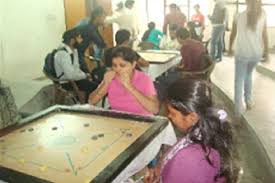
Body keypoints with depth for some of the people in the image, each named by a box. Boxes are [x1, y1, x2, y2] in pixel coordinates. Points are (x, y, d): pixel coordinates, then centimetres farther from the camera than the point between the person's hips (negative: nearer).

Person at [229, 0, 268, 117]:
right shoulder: (262, 15, 1)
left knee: (239, 80, 5)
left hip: (242, 53, -2)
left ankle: (238, 109, -2)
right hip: (256, 53, 2)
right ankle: (248, 101, 26)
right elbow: (265, 35, 2)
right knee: (248, 75, 26)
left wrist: (230, 48, 23)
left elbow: (233, 35, 7)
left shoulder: (239, 16, -2)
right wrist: (266, 51, 12)